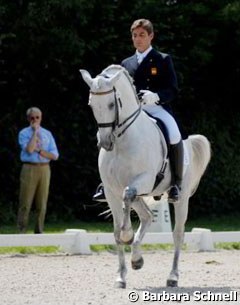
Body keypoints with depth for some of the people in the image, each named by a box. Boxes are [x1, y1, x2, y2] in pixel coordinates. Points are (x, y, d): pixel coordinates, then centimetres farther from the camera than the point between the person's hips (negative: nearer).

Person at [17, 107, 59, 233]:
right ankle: (21, 231, -4)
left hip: (44, 169, 3)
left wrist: (39, 151, -8)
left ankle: (39, 232, 9)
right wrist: (35, 132, -12)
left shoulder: (47, 134, 12)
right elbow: (29, 149, -17)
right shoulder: (24, 133, 2)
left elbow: (54, 155, 6)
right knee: (25, 202, -5)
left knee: (42, 203, 4)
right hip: (29, 169, -3)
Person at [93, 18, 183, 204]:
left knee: (174, 136, -34)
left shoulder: (163, 60, 8)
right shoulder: (126, 64, 21)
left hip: (157, 108, -5)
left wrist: (156, 96, -21)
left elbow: (173, 91, -1)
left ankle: (176, 184, -24)